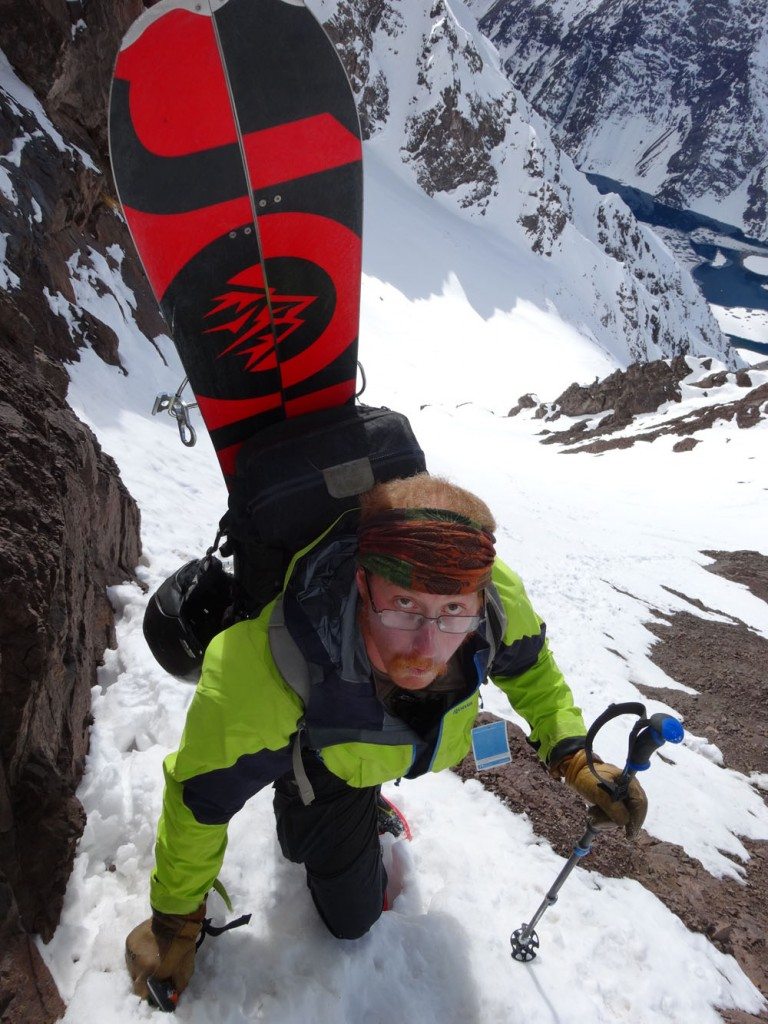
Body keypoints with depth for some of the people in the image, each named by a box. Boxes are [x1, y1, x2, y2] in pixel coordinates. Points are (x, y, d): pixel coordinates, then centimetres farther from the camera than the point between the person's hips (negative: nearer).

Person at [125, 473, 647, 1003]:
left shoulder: (500, 602, -37)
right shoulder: (267, 666, -46)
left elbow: (530, 668, -10)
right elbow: (201, 795, -27)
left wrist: (575, 759, -21)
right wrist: (175, 922, -12)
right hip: (324, 763, -2)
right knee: (352, 919, 10)